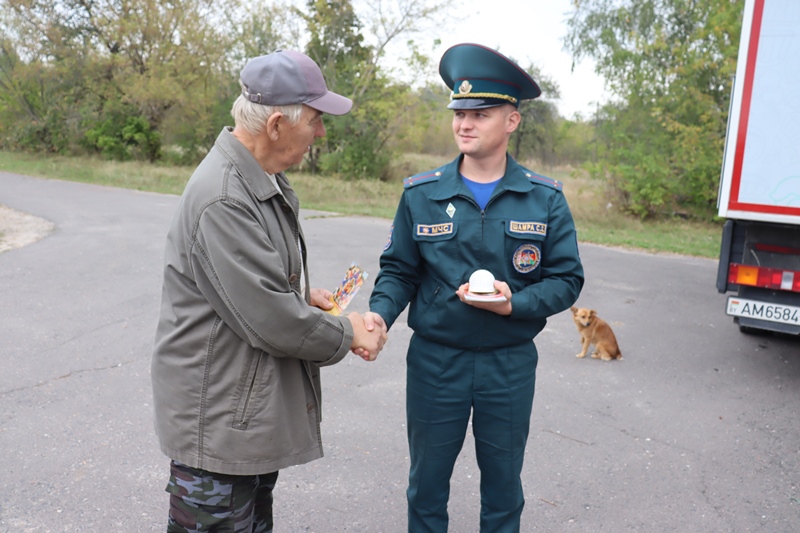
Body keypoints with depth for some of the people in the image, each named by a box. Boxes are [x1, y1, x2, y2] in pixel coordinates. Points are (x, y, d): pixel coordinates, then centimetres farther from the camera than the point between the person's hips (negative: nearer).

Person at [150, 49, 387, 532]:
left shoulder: (265, 180, 7)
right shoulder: (222, 199, -26)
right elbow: (270, 320, -26)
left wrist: (301, 295, 3)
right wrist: (348, 334, -11)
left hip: (261, 404, 10)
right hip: (219, 421, -10)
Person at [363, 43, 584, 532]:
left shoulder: (545, 199, -5)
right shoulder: (421, 194, -4)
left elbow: (567, 279, -4)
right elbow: (398, 270, 1)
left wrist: (514, 304, -20)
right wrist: (380, 313, -18)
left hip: (510, 364, 0)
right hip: (435, 359, 0)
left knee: (503, 484, 19)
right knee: (427, 482, 18)